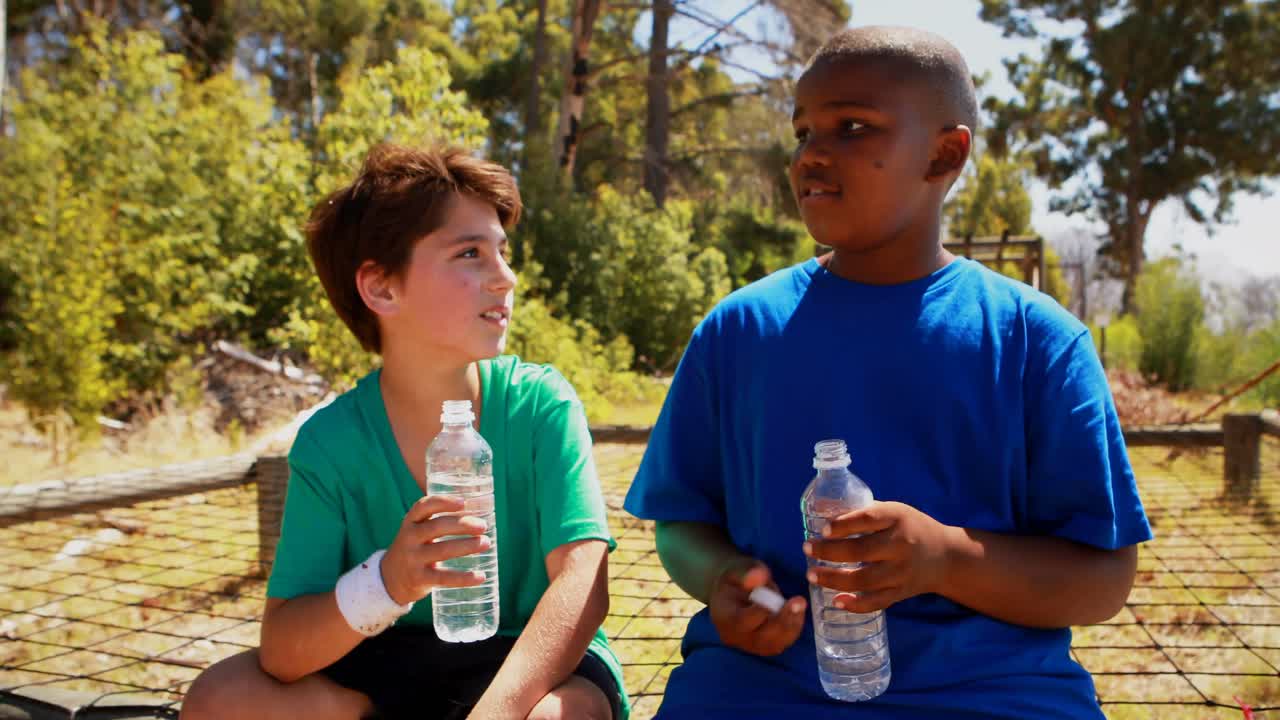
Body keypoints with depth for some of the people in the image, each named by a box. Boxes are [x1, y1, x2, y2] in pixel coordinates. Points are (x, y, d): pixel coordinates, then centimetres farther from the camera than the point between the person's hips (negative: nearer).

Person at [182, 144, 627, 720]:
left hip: (534, 661, -2)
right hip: (394, 666, 3)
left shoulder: (542, 405, -16)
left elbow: (582, 584, -25)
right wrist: (383, 585, -36)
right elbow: (279, 653, -16)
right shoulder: (328, 441, -13)